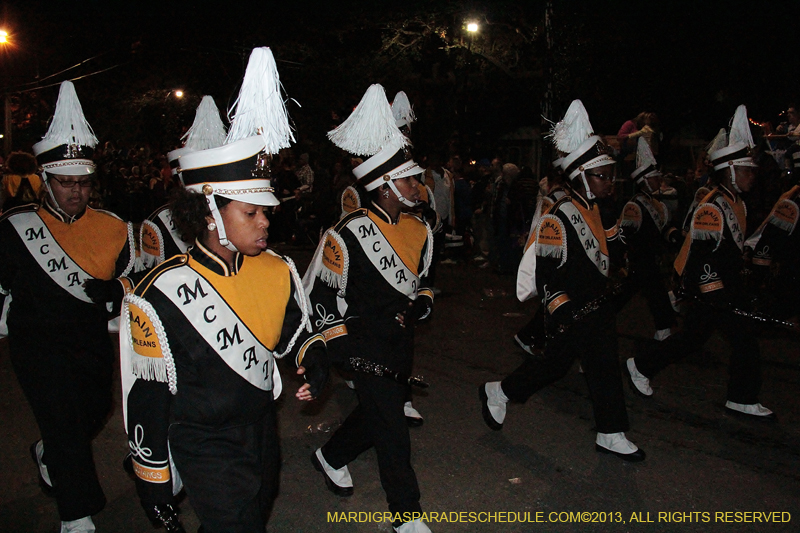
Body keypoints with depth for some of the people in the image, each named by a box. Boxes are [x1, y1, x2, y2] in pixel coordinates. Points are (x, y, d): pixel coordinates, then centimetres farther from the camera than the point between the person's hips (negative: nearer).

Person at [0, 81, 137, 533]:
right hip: (37, 346, -4)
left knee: (95, 413, 20)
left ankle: (48, 454, 54)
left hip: (93, 344, 4)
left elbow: (136, 281, 8)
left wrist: (115, 289, -10)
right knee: (67, 425, -8)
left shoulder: (113, 228, 0)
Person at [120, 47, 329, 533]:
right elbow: (146, 397, -14)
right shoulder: (162, 297, -21)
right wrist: (152, 477, -7)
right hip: (205, 450, -6)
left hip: (263, 430, 6)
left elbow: (297, 329, 10)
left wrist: (313, 354, -13)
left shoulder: (277, 271, -6)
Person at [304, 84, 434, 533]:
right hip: (365, 342, -7)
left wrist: (421, 304, -4)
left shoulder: (419, 231, 3)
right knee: (392, 427, -3)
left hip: (402, 340, 8)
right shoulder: (349, 235, -18)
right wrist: (342, 346, -11)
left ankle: (333, 457, 48)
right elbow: (320, 294, -11)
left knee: (379, 411, 21)